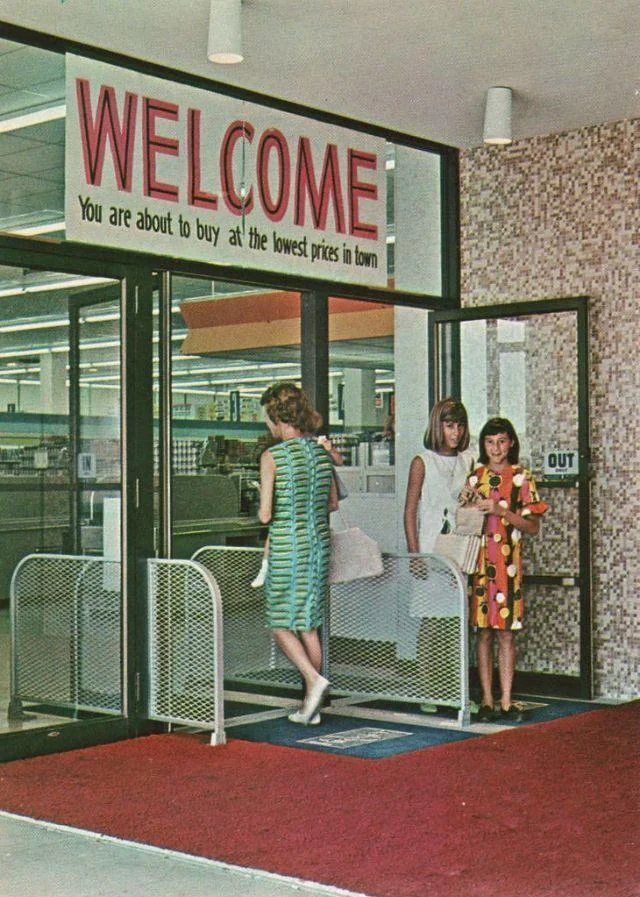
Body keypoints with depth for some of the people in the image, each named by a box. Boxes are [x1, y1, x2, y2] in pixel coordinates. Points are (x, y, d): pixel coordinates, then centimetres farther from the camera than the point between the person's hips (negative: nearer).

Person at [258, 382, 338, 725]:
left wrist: (263, 512, 7)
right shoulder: (321, 452, 5)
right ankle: (311, 705, 15)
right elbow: (333, 503, 15)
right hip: (319, 545, 6)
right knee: (309, 625, 12)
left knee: (281, 625, 6)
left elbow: (265, 514, -14)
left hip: (287, 548, -6)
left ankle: (314, 680, -13)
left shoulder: (273, 456, -13)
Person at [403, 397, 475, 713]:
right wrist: (414, 554, -9)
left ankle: (454, 692, 9)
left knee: (457, 622, 2)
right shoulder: (423, 462, 0)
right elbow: (410, 511, -2)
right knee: (431, 622, -4)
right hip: (430, 550, -4)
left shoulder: (467, 462, 12)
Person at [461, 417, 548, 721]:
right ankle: (487, 701, 8)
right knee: (483, 633, 3)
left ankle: (506, 702, 4)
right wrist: (473, 509, -6)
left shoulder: (522, 478, 3)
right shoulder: (474, 477, 10)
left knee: (506, 633, -1)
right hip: (478, 561, 2)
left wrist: (501, 511, -14)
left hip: (508, 563, -2)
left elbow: (533, 526, -2)